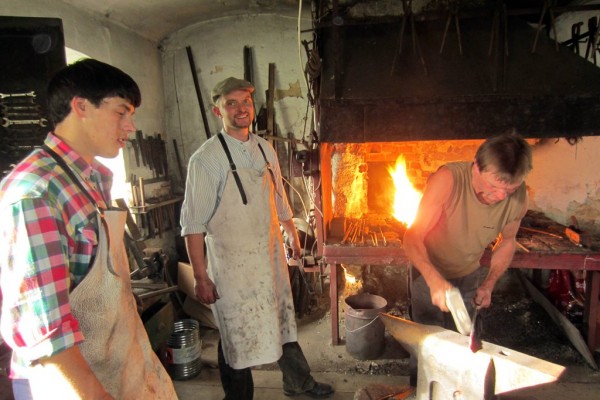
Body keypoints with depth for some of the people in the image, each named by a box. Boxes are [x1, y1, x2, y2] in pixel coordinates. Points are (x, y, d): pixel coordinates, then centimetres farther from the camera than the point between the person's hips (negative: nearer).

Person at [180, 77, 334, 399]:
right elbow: (193, 224, -15)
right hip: (233, 264, -6)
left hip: (271, 255, 6)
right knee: (238, 336, 10)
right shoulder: (206, 158, -14)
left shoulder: (265, 149, 5)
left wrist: (292, 235, 22)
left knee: (283, 322, 23)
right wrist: (200, 277, -16)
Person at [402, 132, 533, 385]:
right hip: (430, 273, -3)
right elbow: (413, 238, -33)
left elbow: (507, 241, 1)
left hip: (469, 276, 4)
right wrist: (435, 280, -47)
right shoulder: (448, 179, -33)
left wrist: (489, 284, -9)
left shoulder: (519, 197, -18)